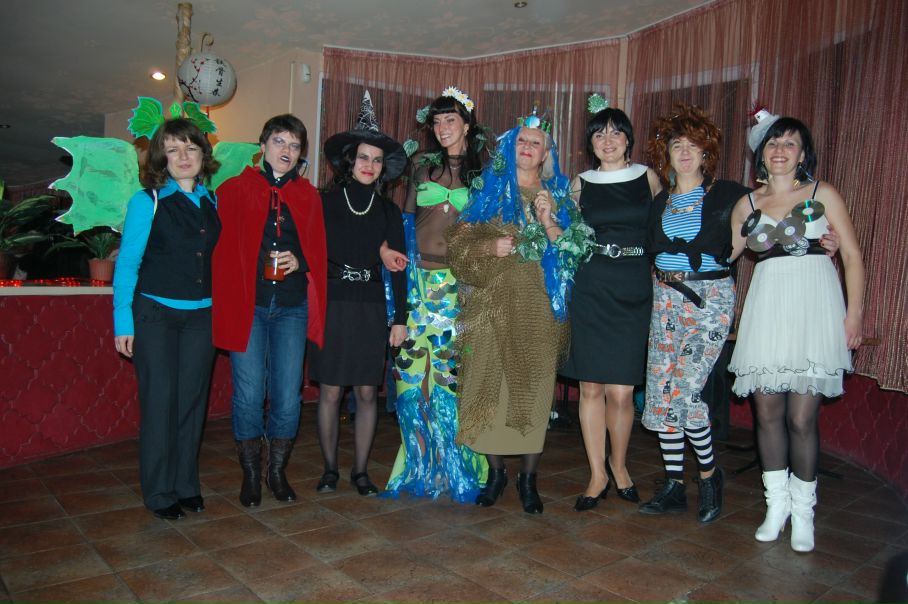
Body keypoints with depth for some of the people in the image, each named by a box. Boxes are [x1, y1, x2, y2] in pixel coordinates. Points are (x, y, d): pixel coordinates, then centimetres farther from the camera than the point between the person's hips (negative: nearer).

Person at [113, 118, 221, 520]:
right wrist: (123, 320, -9)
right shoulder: (147, 201, -4)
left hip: (201, 316, 4)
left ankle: (186, 485, 23)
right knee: (159, 402, 0)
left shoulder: (212, 201, 7)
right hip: (156, 314, -3)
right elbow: (127, 263, -4)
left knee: (192, 400, 9)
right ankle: (159, 493, 15)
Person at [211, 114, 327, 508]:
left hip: (292, 308, 2)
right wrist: (226, 301, -5)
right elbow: (222, 250, 3)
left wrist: (299, 261, -9)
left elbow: (319, 251, 12)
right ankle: (250, 475, 19)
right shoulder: (234, 190, 5)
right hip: (247, 305, -2)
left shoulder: (308, 196, 12)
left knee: (288, 397, 3)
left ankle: (278, 472, 21)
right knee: (249, 395, 1)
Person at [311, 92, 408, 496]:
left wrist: (400, 318, 3)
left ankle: (360, 470, 18)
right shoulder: (325, 203, 2)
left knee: (367, 392, 5)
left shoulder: (388, 211, 8)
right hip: (331, 306, -2)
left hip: (371, 309, 2)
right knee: (330, 391, 2)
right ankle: (330, 469, 18)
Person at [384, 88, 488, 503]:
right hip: (420, 280, 2)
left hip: (462, 285, -2)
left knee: (455, 373, -2)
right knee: (413, 371, 2)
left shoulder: (484, 171, 5)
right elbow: (406, 219, 13)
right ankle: (422, 464, 18)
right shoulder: (422, 166, 12)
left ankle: (458, 465, 15)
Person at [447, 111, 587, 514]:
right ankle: (495, 472, 16)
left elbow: (572, 252, 5)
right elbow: (459, 241, 6)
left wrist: (548, 222, -10)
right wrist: (490, 246, -12)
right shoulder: (489, 191, 11)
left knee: (533, 388, 0)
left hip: (538, 307, 0)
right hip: (493, 304, 0)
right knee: (490, 385, -1)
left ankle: (528, 478, 14)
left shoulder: (557, 196, 13)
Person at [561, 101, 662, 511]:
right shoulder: (580, 184, 9)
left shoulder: (648, 178, 8)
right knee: (591, 387, 2)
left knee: (621, 392, -3)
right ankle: (597, 474, 18)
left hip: (633, 292, -1)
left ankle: (618, 465, 24)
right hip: (590, 291, 1)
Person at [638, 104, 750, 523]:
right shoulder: (659, 201, 12)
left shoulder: (726, 194, 1)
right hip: (665, 299, 5)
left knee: (683, 391, -13)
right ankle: (674, 488, 15)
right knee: (661, 392, 2)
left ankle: (710, 474, 13)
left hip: (709, 299, -4)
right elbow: (649, 251, 13)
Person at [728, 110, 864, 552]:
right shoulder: (748, 204, 13)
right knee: (767, 411, 4)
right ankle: (776, 503, 20)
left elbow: (852, 254, 4)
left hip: (813, 305, -2)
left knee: (801, 417, -4)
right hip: (765, 305, 3)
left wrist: (854, 312, -3)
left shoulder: (823, 195, 7)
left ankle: (803, 509, 14)